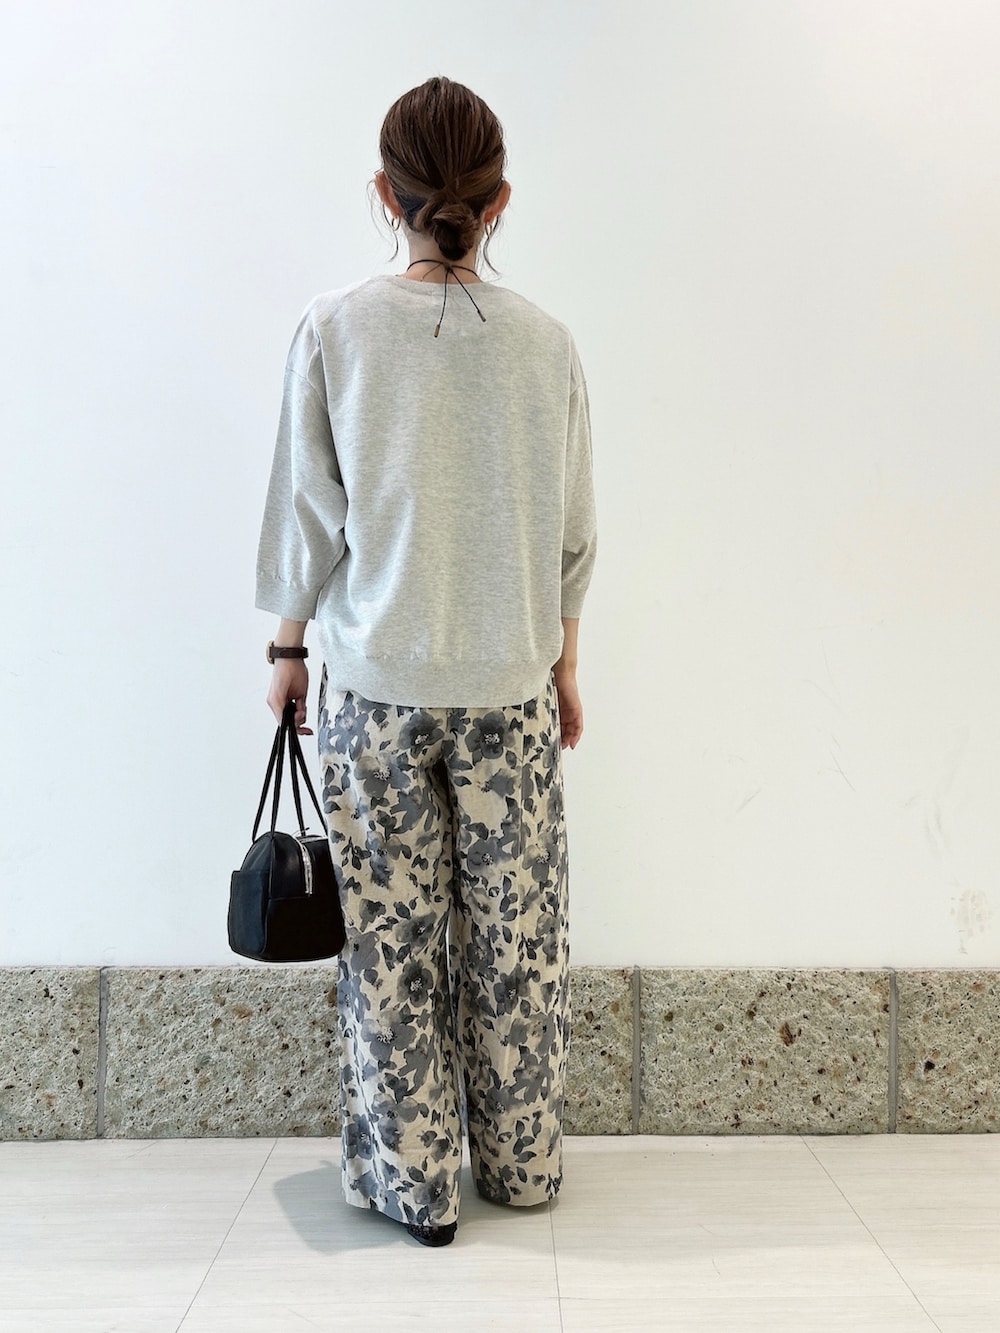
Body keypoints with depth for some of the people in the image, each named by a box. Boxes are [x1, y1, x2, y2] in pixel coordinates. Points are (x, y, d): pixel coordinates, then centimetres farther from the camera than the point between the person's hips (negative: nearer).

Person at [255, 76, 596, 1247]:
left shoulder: (335, 330, -7)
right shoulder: (547, 345, -1)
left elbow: (308, 515, -3)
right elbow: (572, 537, 4)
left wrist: (287, 646, 11)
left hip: (376, 685, -1)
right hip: (510, 689, 2)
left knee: (391, 936, 10)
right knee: (514, 932, 13)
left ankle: (411, 1181, 22)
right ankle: (520, 1165, 30)